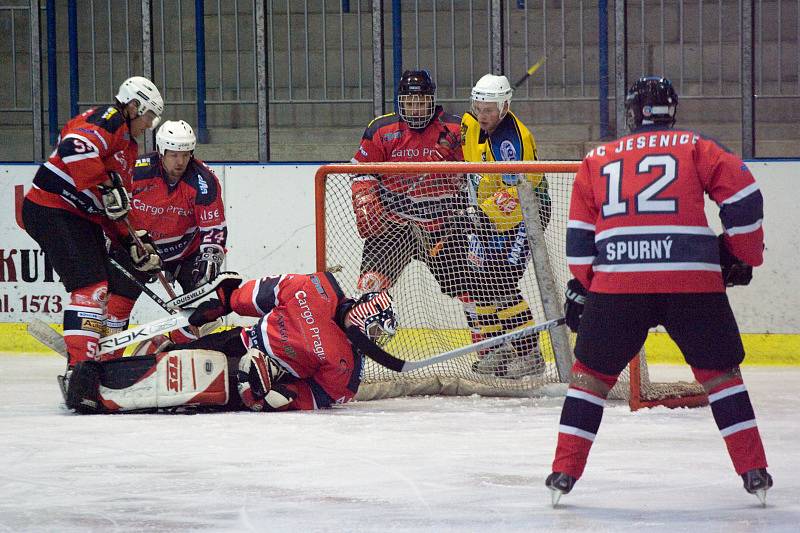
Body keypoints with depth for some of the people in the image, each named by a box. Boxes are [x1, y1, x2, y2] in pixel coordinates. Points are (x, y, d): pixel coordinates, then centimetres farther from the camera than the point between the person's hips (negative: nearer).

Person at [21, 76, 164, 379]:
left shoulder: (128, 146, 23)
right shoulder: (108, 120, -9)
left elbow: (117, 208, 25)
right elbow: (75, 149, -30)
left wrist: (133, 241, 15)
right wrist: (106, 187, -28)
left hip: (82, 218, 11)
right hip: (52, 210, -11)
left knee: (106, 289, 15)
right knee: (91, 286, -19)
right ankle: (79, 368, -24)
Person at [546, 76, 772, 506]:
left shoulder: (597, 160, 18)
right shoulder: (696, 149, 13)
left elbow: (579, 236, 17)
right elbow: (743, 196, 4)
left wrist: (581, 288, 27)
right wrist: (743, 256, 17)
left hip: (617, 279, 0)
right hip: (694, 277, 0)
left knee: (591, 372, 15)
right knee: (719, 371, 13)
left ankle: (564, 472, 9)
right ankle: (754, 473, 8)